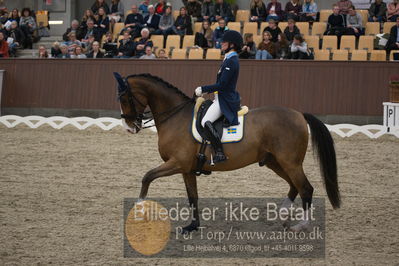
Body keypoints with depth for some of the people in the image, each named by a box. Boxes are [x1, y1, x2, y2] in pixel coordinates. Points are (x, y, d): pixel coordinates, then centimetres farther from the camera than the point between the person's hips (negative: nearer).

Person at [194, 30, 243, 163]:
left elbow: (221, 85, -22)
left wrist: (203, 89, -16)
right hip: (222, 97, 11)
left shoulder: (231, 61, -17)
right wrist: (206, 90, 16)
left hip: (225, 100, -11)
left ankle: (219, 153, -28)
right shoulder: (229, 59, 15)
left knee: (205, 122, -26)